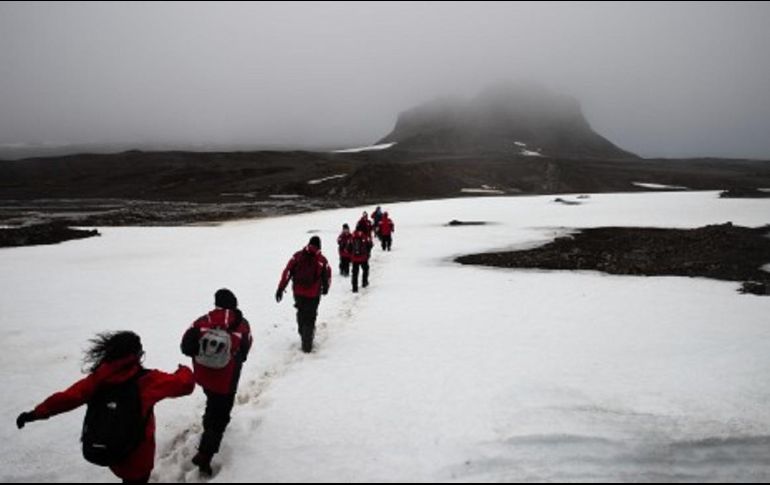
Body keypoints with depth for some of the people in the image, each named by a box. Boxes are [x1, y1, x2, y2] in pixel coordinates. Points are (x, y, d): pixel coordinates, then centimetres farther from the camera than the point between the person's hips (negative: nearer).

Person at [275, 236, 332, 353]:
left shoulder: (297, 256, 0)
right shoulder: (322, 260, -4)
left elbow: (287, 271, -5)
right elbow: (327, 276, 3)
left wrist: (281, 288, -4)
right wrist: (325, 289, 23)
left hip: (298, 292, 2)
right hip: (313, 294, -2)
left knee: (301, 314, 23)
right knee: (310, 317, 7)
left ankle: (303, 335, 39)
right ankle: (307, 344, 4)